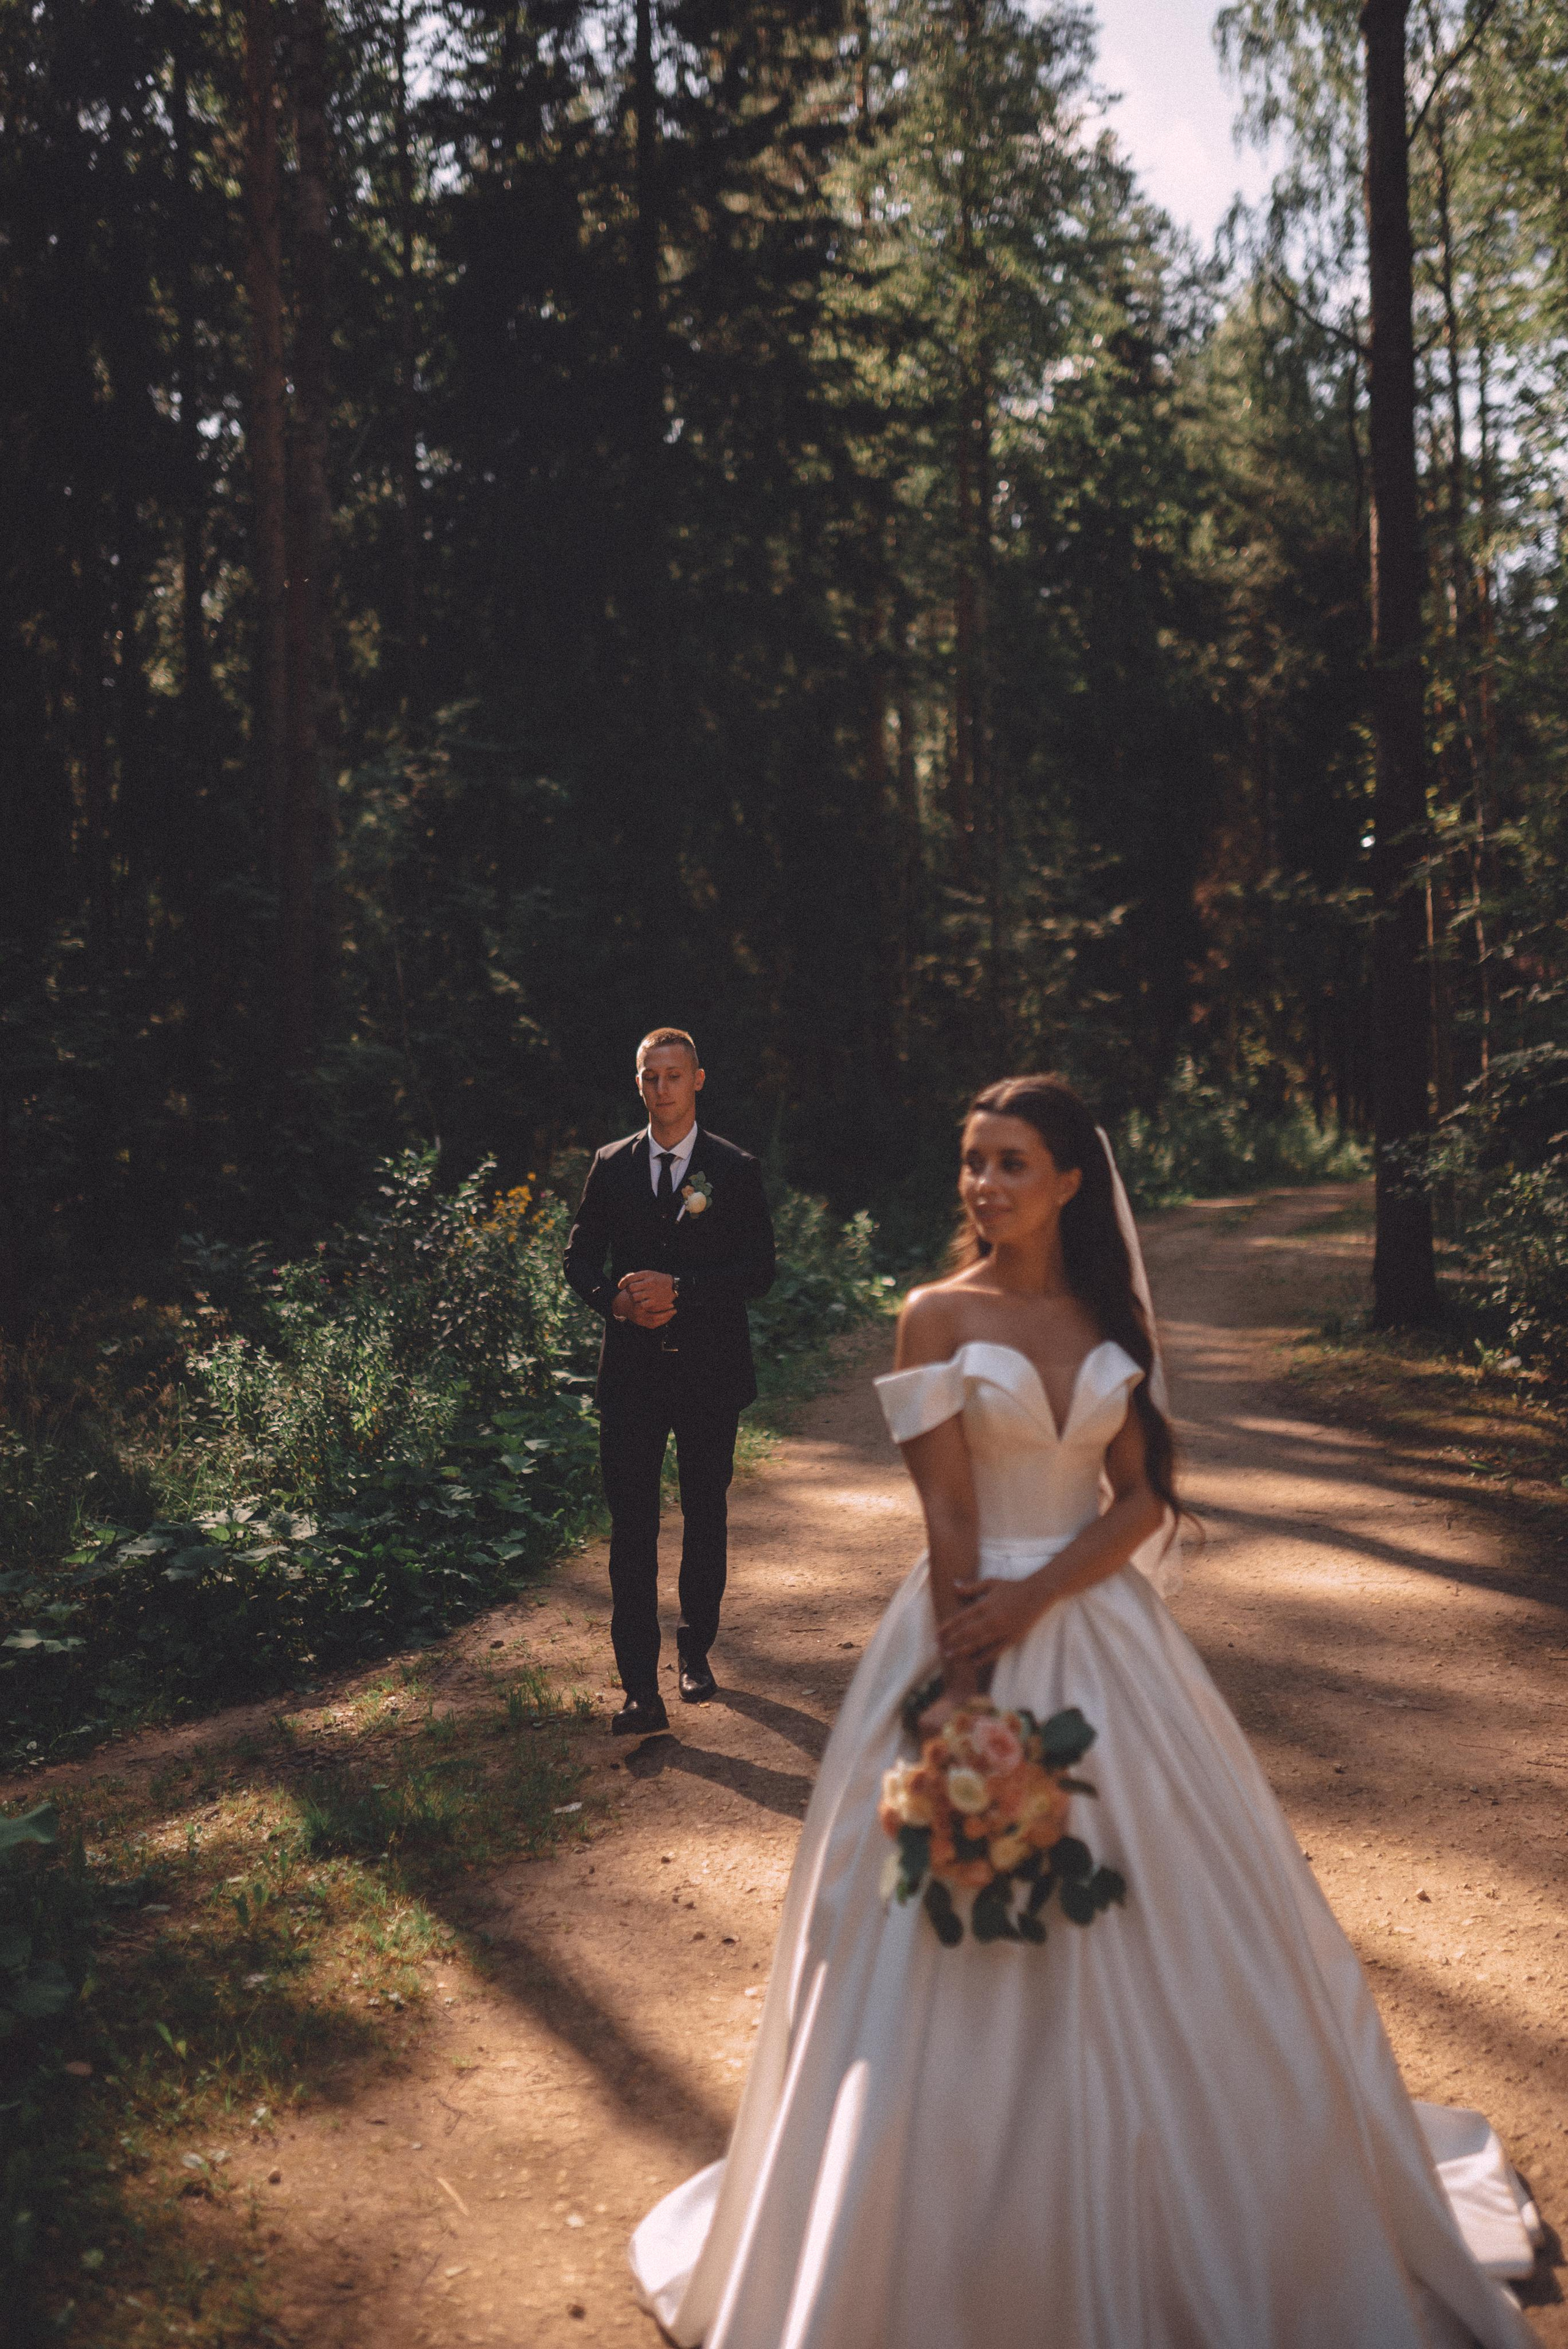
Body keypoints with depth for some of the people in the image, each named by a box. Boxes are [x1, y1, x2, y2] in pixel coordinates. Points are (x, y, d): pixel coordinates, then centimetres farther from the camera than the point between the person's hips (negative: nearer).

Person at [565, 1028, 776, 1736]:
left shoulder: (736, 1170, 0)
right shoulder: (612, 1166, 7)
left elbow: (759, 1270, -6)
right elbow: (579, 1256, 10)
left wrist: (679, 1290, -19)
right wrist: (616, 1300, -12)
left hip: (710, 1367, 0)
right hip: (632, 1371, 1)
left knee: (706, 1516, 13)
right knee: (631, 1524, -5)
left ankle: (696, 1650, 32)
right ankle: (640, 1690, -3)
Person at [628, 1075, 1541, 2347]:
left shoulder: (1113, 1315, 5)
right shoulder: (938, 1316, -6)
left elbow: (1141, 1499, 1)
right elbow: (947, 1522, -11)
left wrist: (1035, 1598, -15)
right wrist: (970, 1703, -14)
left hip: (1101, 1632, 4)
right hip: (980, 1630, -4)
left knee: (1155, 1929, 12)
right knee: (970, 1945, 4)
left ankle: (1171, 2222, 36)